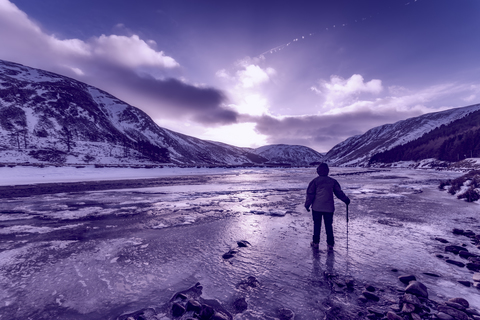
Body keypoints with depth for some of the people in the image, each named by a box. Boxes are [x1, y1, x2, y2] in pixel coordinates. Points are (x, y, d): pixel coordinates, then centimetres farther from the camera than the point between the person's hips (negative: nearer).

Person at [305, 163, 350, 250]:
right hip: (329, 208, 2)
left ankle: (315, 242, 15)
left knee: (317, 225, 9)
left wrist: (307, 204, 2)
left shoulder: (315, 181, -4)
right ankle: (330, 243, 19)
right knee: (329, 226, 13)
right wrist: (346, 199, 26)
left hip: (316, 207, -2)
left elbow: (310, 194, -5)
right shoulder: (333, 181, 3)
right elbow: (339, 193, 10)